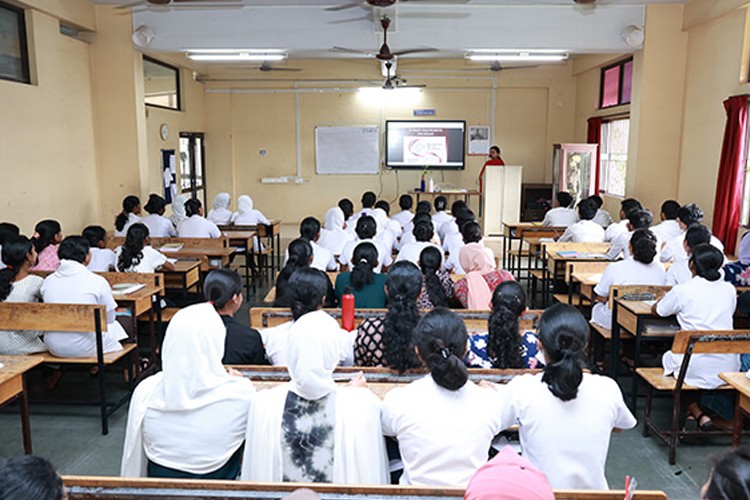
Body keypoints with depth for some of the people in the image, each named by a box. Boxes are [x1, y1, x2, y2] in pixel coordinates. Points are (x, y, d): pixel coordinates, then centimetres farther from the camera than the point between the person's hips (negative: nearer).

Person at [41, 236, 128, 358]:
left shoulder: (48, 281, 1)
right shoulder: (98, 281, -13)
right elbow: (109, 318, -2)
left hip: (54, 348, 5)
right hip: (84, 348, -5)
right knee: (114, 326, 24)